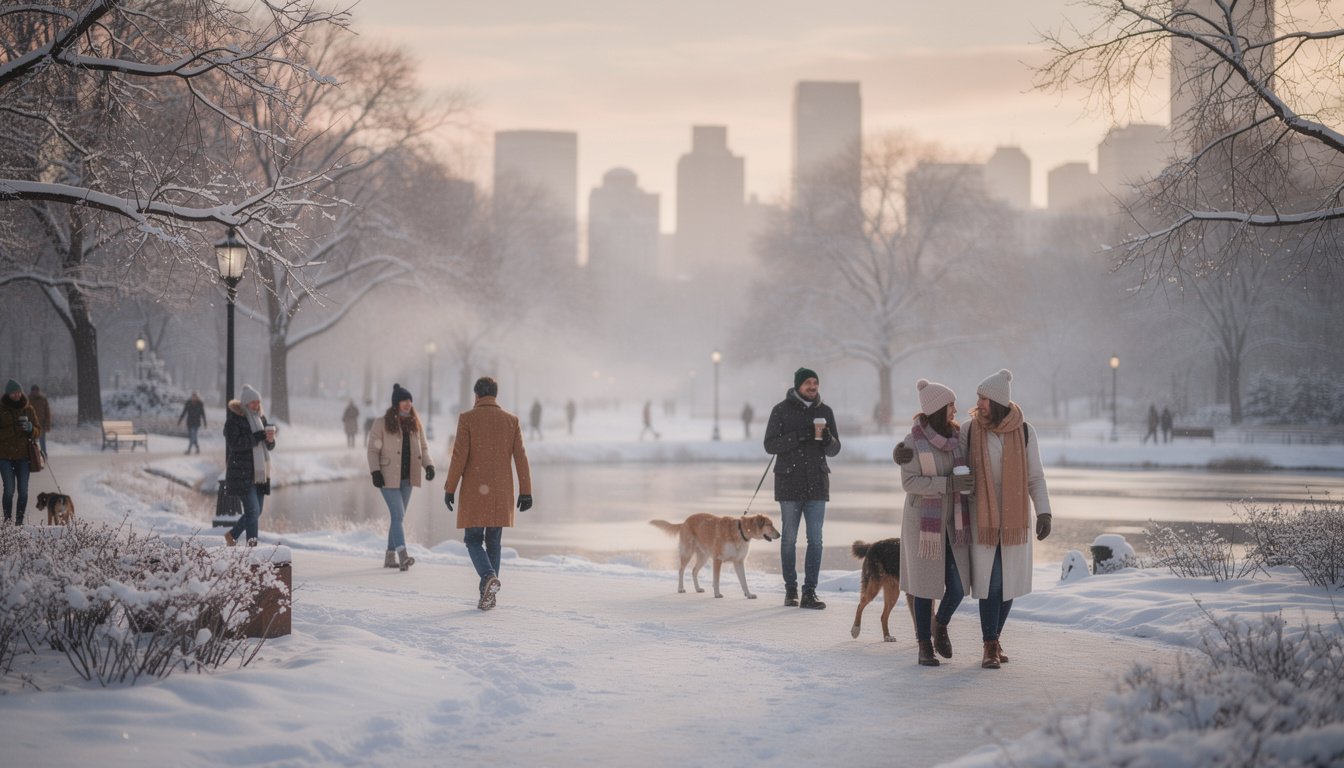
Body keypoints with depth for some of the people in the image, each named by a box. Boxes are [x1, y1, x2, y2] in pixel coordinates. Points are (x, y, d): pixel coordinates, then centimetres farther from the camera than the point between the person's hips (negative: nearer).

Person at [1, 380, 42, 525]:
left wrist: (31, 429, -12)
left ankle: (19, 520, 7)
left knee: (23, 490, -1)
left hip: (23, 455, 2)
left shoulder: (28, 409, 8)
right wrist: (13, 430, -19)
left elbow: (39, 432, 10)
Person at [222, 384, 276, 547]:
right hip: (242, 473, -7)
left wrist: (270, 439, -8)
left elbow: (270, 447, 15)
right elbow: (234, 443, -20)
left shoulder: (261, 418, 14)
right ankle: (252, 545, -11)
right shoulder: (234, 420, -7)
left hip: (259, 472, 7)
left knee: (256, 511, 11)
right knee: (253, 510, -13)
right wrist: (258, 437, -22)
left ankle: (232, 534, 30)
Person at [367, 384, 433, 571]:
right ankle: (403, 555, -22)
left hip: (407, 478, 5)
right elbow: (373, 450, -4)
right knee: (398, 516, -14)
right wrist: (375, 472, -15)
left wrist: (428, 465, -5)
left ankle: (390, 556, 19)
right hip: (389, 478, -5)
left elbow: (423, 448, 13)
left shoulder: (416, 424, 10)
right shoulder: (382, 424, -4)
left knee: (398, 517, 11)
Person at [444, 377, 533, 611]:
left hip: (475, 492, -3)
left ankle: (489, 576, -20)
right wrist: (525, 492, 3)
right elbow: (521, 457, 1)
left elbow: (459, 455, -10)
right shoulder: (511, 420, 4)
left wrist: (449, 488, -5)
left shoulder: (467, 418, -5)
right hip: (501, 493, 3)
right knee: (493, 541, 13)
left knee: (473, 540, 7)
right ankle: (487, 594, 11)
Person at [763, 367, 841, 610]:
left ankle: (809, 592, -1)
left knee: (815, 539, -3)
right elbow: (770, 444, -7)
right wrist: (798, 436, -20)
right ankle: (790, 589, 14)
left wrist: (826, 437, -14)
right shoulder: (782, 410, -1)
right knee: (789, 538, 4)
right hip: (789, 483, -2)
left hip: (817, 484, 2)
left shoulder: (824, 411, 8)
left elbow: (834, 450, 9)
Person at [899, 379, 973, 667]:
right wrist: (949, 484, -25)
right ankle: (925, 646, 15)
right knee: (926, 584, 2)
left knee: (958, 585, -2)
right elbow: (909, 482, -17)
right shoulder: (913, 441, -13)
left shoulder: (957, 435, 1)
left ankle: (940, 624, 27)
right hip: (923, 520, -4)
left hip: (952, 520, 4)